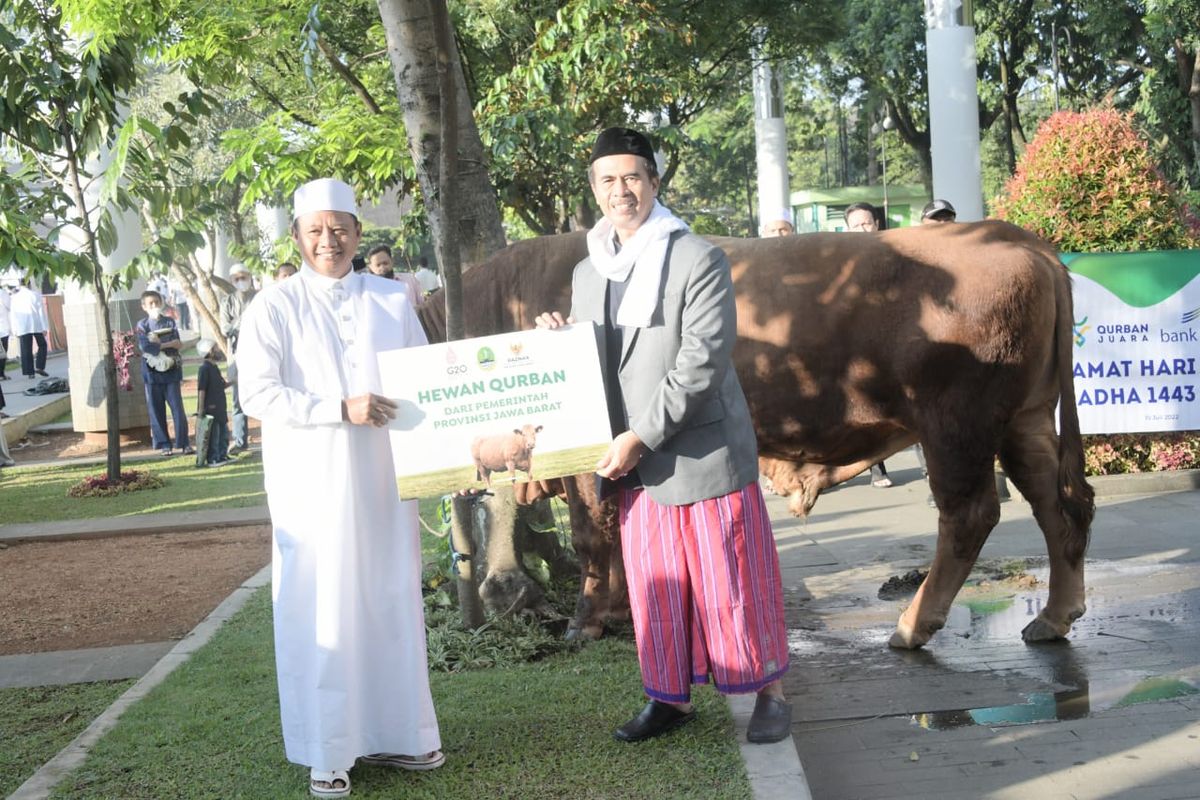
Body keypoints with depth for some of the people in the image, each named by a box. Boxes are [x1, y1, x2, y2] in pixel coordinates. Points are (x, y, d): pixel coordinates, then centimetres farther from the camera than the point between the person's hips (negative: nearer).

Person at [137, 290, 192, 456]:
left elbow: (177, 344, -6)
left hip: (171, 372, 0)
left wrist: (157, 344, -13)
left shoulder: (170, 322, 7)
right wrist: (167, 344, -10)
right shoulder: (142, 325, 3)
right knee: (156, 410, 3)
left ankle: (184, 443, 3)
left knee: (178, 409, -2)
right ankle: (163, 444, 11)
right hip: (152, 373, 0)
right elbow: (145, 346, -12)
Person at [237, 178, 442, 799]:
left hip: (383, 479, 4)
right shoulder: (274, 307, -2)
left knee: (392, 604, 9)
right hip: (312, 485, -3)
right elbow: (257, 393, -10)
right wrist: (342, 409, -20)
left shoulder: (392, 300, 8)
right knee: (321, 613, 0)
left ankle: (392, 733, 22)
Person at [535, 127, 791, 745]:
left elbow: (704, 360, -17)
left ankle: (768, 694, 19)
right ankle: (671, 698, 27)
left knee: (729, 582, 3)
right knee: (655, 588, 12)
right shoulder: (587, 272, 11)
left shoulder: (698, 260, -9)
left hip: (704, 455, -5)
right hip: (633, 463, 5)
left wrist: (641, 436, -19)